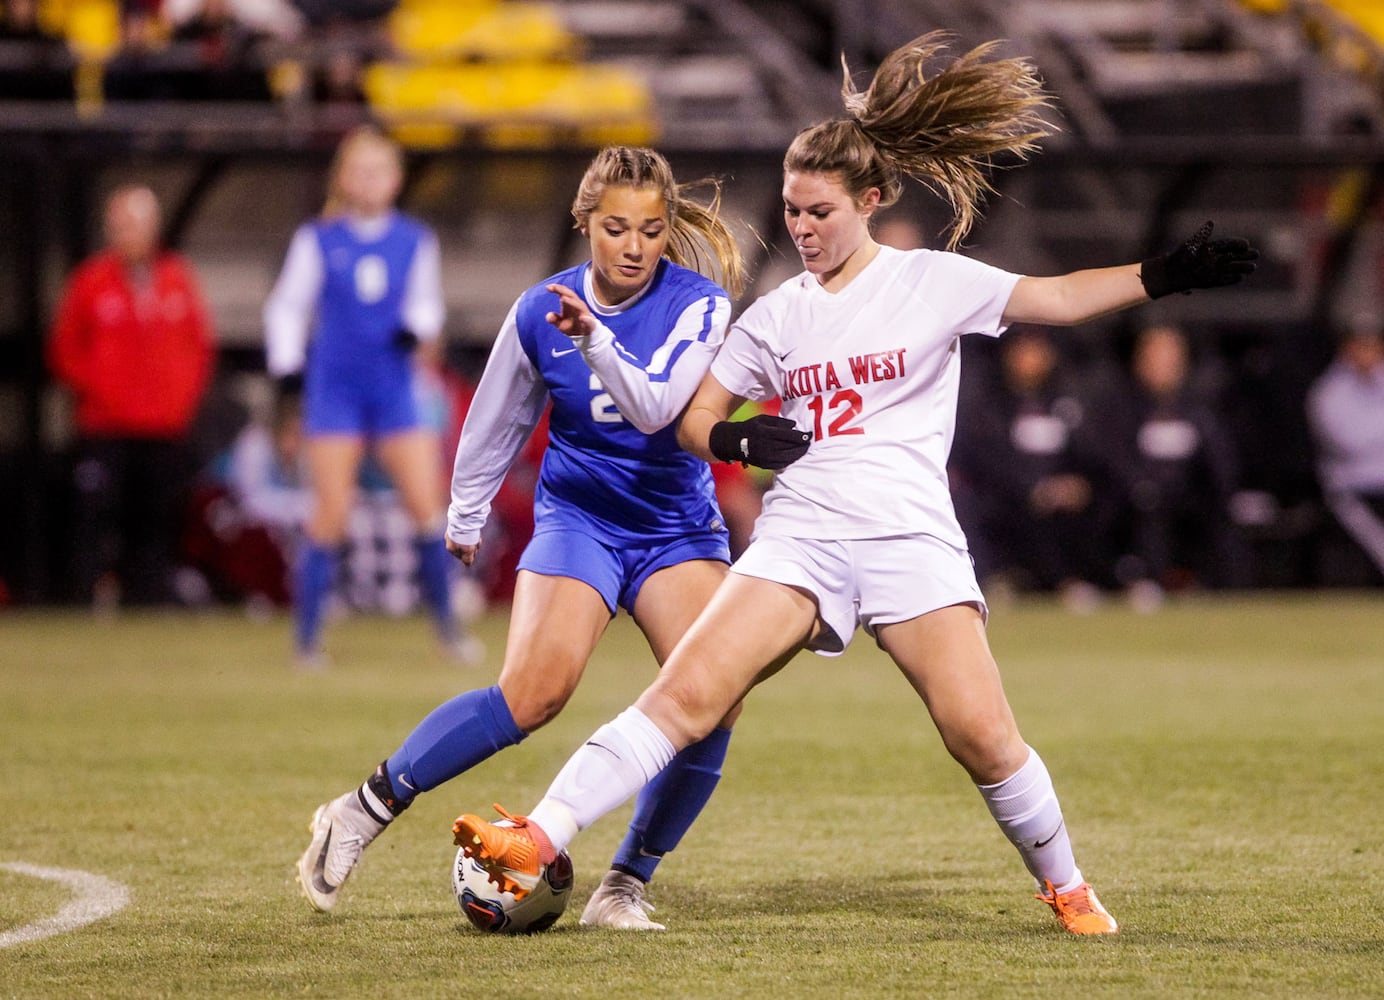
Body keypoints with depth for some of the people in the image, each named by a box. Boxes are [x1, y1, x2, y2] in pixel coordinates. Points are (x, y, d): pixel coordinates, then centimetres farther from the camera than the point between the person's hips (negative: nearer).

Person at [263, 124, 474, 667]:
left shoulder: (416, 241, 6)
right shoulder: (317, 240, 1)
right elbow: (286, 306, 7)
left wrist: (416, 328, -7)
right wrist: (286, 361, -7)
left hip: (395, 389, 2)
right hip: (335, 390, -2)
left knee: (428, 506, -7)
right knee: (331, 515, -6)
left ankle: (446, 622, 6)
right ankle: (306, 636, 2)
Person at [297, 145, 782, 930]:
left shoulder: (698, 306, -10)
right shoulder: (541, 312, -6)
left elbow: (656, 408, -26)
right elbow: (498, 423, 11)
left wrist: (594, 339, -40)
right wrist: (465, 516, 22)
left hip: (677, 526, 1)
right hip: (577, 518, -1)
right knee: (535, 692, -23)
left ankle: (629, 883, -4)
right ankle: (362, 813, -11)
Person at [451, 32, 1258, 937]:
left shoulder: (933, 282, 5)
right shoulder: (776, 316, 14)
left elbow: (1056, 299, -4)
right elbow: (695, 418, 18)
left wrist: (1165, 274, -18)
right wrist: (742, 441, -5)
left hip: (912, 539, -2)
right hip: (800, 538, 2)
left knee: (981, 733, -13)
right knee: (688, 693, -16)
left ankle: (1066, 886, 10)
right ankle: (539, 845, -23)